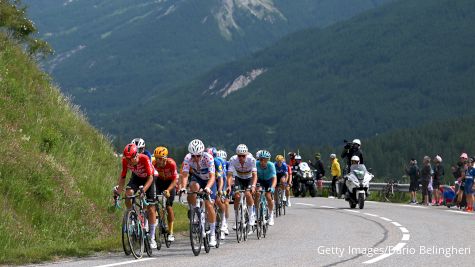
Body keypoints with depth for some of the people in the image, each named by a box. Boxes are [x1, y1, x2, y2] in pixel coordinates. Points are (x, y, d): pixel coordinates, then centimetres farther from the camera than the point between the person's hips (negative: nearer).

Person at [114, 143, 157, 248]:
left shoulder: (144, 159, -35)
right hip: (136, 178, 3)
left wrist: (144, 189, -49)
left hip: (147, 180, -3)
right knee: (128, 193, -31)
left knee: (151, 209, -6)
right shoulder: (125, 161, -24)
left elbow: (150, 177, -34)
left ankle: (152, 238, 2)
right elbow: (122, 177, -16)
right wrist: (119, 189, -32)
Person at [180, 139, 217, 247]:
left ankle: (212, 234, -2)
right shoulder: (188, 158, -26)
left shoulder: (208, 158, -32)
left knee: (209, 205, -13)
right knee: (194, 187, -35)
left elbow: (212, 176, -39)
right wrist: (183, 187, -49)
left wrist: (207, 187, -57)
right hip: (197, 178, 2)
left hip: (209, 180, -2)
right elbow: (185, 174, -31)